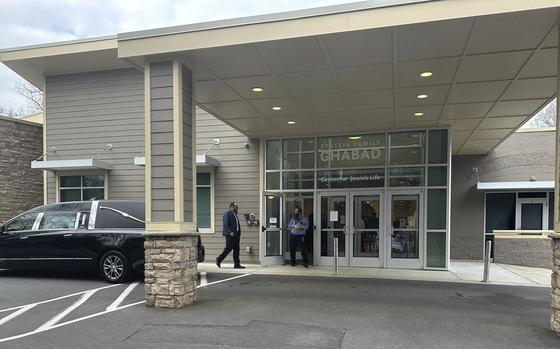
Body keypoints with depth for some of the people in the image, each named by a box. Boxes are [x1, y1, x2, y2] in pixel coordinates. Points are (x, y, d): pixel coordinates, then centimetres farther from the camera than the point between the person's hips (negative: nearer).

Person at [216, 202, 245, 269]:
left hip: (236, 235, 9)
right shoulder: (227, 213, -6)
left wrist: (239, 234, 14)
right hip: (230, 235, -9)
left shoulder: (235, 215, 20)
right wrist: (230, 232, -23)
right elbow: (225, 224, -15)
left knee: (236, 250, 6)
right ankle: (219, 260, 10)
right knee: (228, 248, -6)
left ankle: (237, 264, 9)